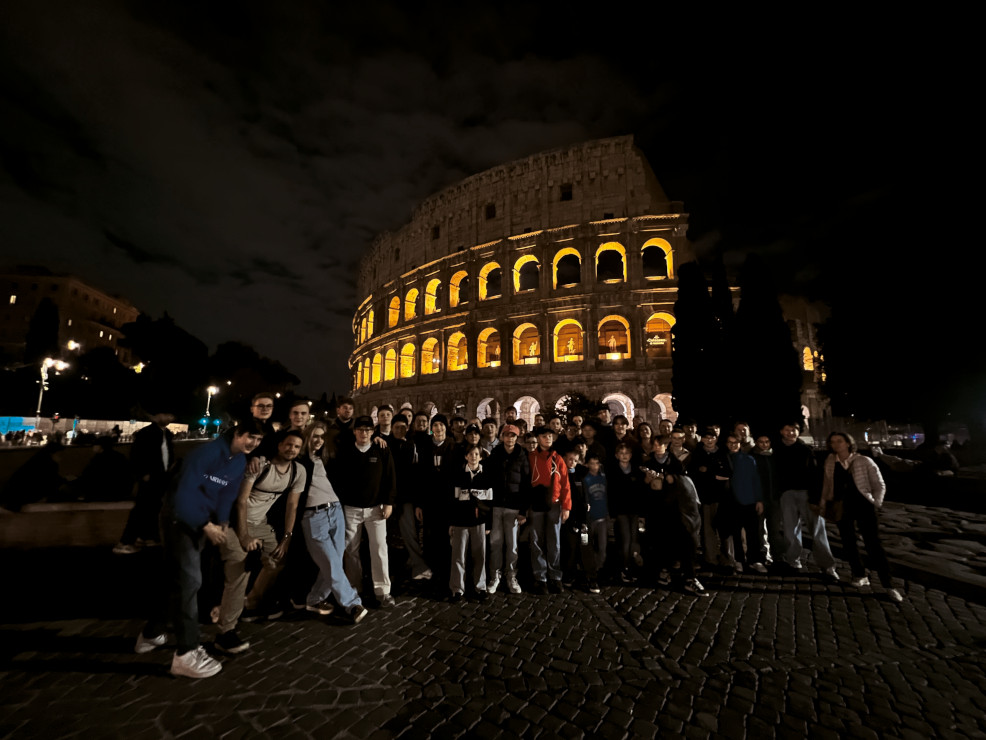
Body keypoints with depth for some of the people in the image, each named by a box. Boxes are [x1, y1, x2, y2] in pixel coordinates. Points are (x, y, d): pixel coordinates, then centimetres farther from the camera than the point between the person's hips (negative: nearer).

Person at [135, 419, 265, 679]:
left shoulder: (240, 462, 0)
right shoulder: (207, 453, -25)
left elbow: (228, 494, 2)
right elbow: (184, 492, -28)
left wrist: (223, 522, -13)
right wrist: (207, 526, -25)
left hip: (201, 522, 8)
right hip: (179, 518, -8)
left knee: (180, 580, 19)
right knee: (189, 580, -8)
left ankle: (151, 634, 39)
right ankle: (186, 654, 1)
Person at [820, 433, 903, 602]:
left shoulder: (864, 461, -7)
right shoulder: (830, 461, 1)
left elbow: (879, 485, 2)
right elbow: (827, 483, 12)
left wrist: (875, 503, -5)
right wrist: (824, 502, 12)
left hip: (863, 505, -3)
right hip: (841, 508, 3)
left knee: (874, 545, -6)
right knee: (848, 544, 9)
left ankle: (888, 585, 2)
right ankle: (860, 576, 24)